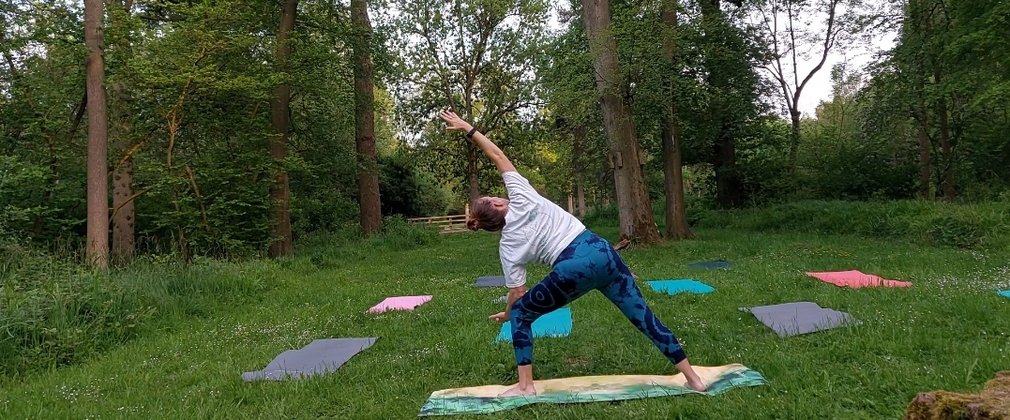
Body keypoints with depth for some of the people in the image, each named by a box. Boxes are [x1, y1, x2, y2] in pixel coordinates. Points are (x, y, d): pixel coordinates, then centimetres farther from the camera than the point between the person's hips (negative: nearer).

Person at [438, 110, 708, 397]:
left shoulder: (508, 246, 9)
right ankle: (693, 378, 15)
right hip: (603, 252, 4)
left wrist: (508, 313, 32)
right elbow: (498, 155, 14)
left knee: (520, 314, 17)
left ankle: (525, 386, 18)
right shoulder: (521, 197, 12)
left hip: (572, 271, -4)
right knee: (644, 317, 11)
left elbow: (517, 292, 11)